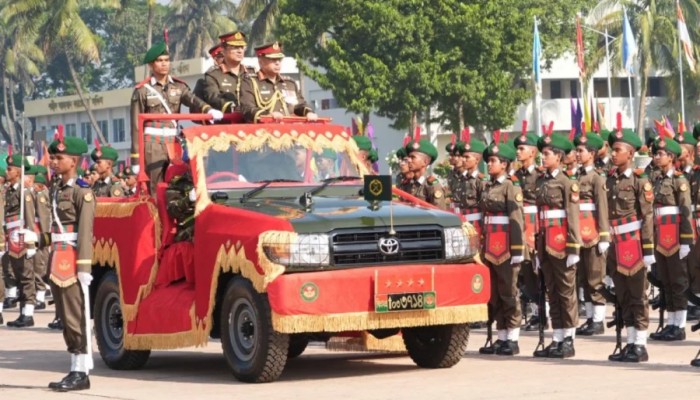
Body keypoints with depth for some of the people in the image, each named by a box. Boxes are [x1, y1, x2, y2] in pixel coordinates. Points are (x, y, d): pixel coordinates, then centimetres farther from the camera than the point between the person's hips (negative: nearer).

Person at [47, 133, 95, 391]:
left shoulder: (82, 191, -9)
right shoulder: (58, 191, 16)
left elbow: (85, 232, -15)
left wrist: (84, 267, -21)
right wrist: (54, 263, 16)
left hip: (73, 259, -9)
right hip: (59, 260, 9)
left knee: (77, 318, -7)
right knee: (65, 318, 10)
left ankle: (82, 373, -4)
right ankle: (76, 370, 15)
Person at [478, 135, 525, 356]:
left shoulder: (511, 187, -7)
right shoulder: (488, 187, 14)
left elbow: (517, 219, -12)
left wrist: (517, 250, -17)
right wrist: (482, 246, 14)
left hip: (505, 248, -7)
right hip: (490, 248, 7)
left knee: (508, 292, -3)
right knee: (494, 294, 9)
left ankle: (512, 340, 2)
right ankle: (501, 338, 16)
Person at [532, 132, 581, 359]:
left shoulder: (566, 183, -6)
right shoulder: (541, 182, 13)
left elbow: (573, 216, -10)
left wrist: (573, 249, -15)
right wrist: (538, 248, 14)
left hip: (561, 243, -7)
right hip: (545, 243, 7)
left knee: (566, 291, -1)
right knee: (552, 292, 9)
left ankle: (568, 342, 2)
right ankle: (557, 340, 13)